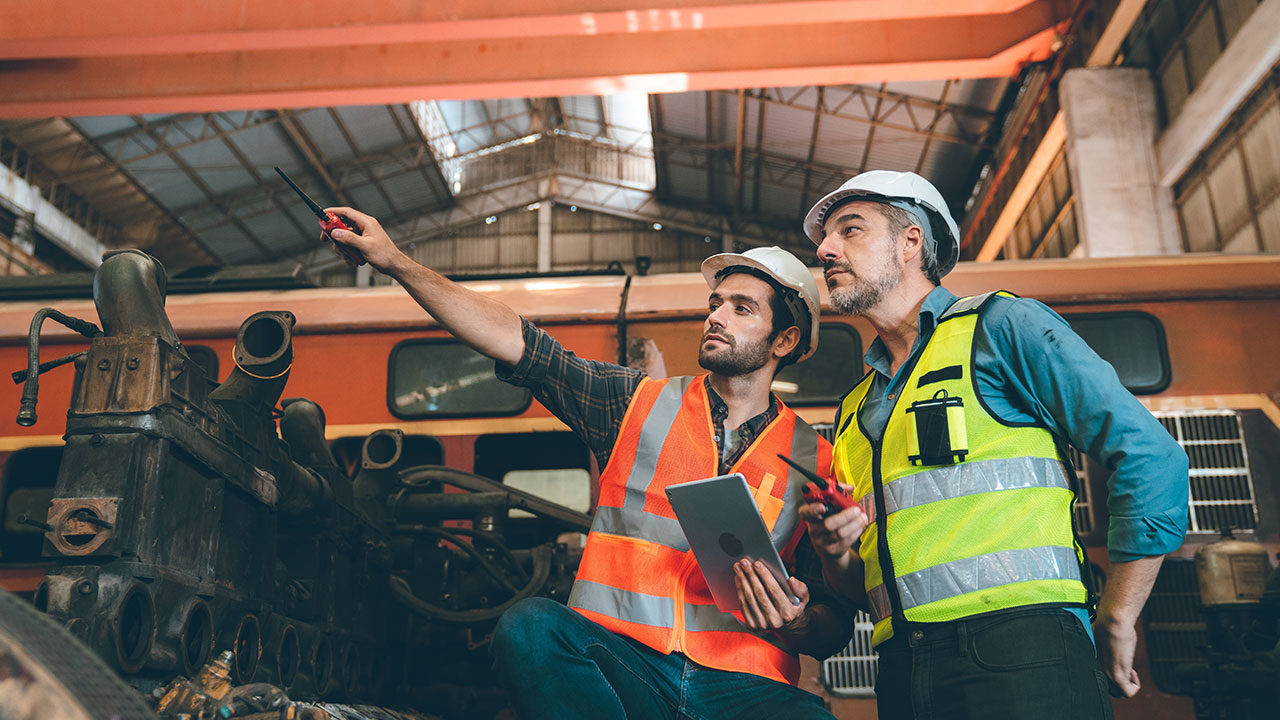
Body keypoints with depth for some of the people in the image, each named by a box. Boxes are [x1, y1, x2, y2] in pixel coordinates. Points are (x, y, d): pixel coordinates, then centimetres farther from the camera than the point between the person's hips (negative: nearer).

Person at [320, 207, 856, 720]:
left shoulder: (814, 459, 9)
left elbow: (837, 625, 10)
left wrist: (798, 627, -14)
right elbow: (518, 342, 2)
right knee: (530, 625, -30)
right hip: (619, 660, 2)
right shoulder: (640, 404, 10)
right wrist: (397, 263, -3)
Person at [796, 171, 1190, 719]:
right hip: (903, 674, 6)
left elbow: (1151, 458, -5)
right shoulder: (853, 411, 19)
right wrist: (834, 554, 0)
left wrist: (1114, 625, -5)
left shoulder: (1002, 327, 1)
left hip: (1019, 657, -5)